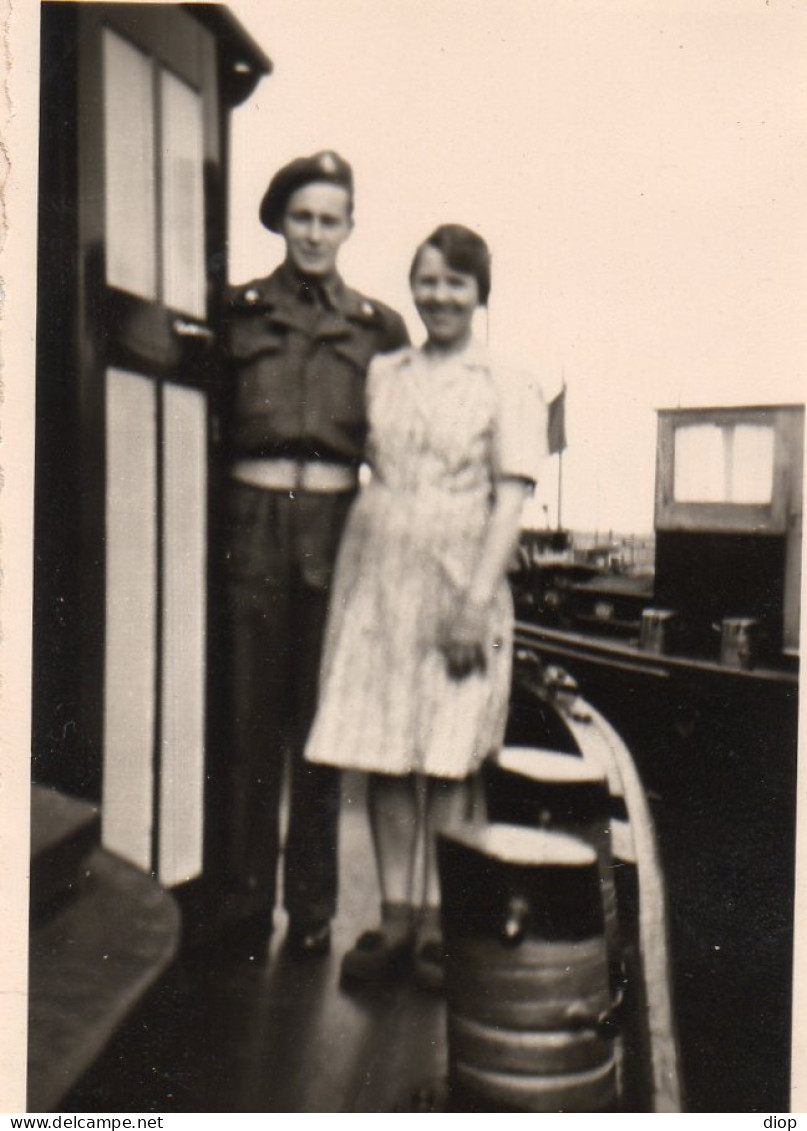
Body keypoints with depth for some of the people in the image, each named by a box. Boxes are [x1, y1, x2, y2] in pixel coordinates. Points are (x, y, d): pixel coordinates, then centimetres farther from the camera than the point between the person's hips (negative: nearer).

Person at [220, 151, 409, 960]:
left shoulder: (378, 326, 11)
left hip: (339, 525, 1)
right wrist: (216, 520, -2)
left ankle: (312, 907, 16)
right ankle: (245, 905, 14)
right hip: (252, 522, 0)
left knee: (321, 720, 4)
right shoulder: (238, 310, 10)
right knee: (251, 716, 2)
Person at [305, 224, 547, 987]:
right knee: (381, 750, 2)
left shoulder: (507, 389, 4)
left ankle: (437, 923, 11)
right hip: (375, 574, 3)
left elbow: (510, 501, -4)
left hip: (457, 580, -3)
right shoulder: (380, 376, 13)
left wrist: (477, 601, -13)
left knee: (446, 756, 0)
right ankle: (394, 917, 12)